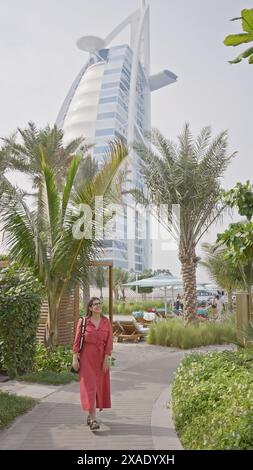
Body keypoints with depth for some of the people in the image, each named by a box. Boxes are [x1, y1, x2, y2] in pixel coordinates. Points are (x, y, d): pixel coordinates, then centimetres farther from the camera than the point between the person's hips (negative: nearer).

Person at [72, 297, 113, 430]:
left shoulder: (106, 322, 1)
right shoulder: (83, 321, -5)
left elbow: (109, 341, -1)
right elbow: (77, 341, -4)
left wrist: (106, 359, -8)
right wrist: (75, 358, -8)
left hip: (101, 357, 3)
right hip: (86, 356, -3)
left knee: (99, 386, 10)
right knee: (89, 386, -8)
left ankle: (90, 414, 29)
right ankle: (93, 419, -7)